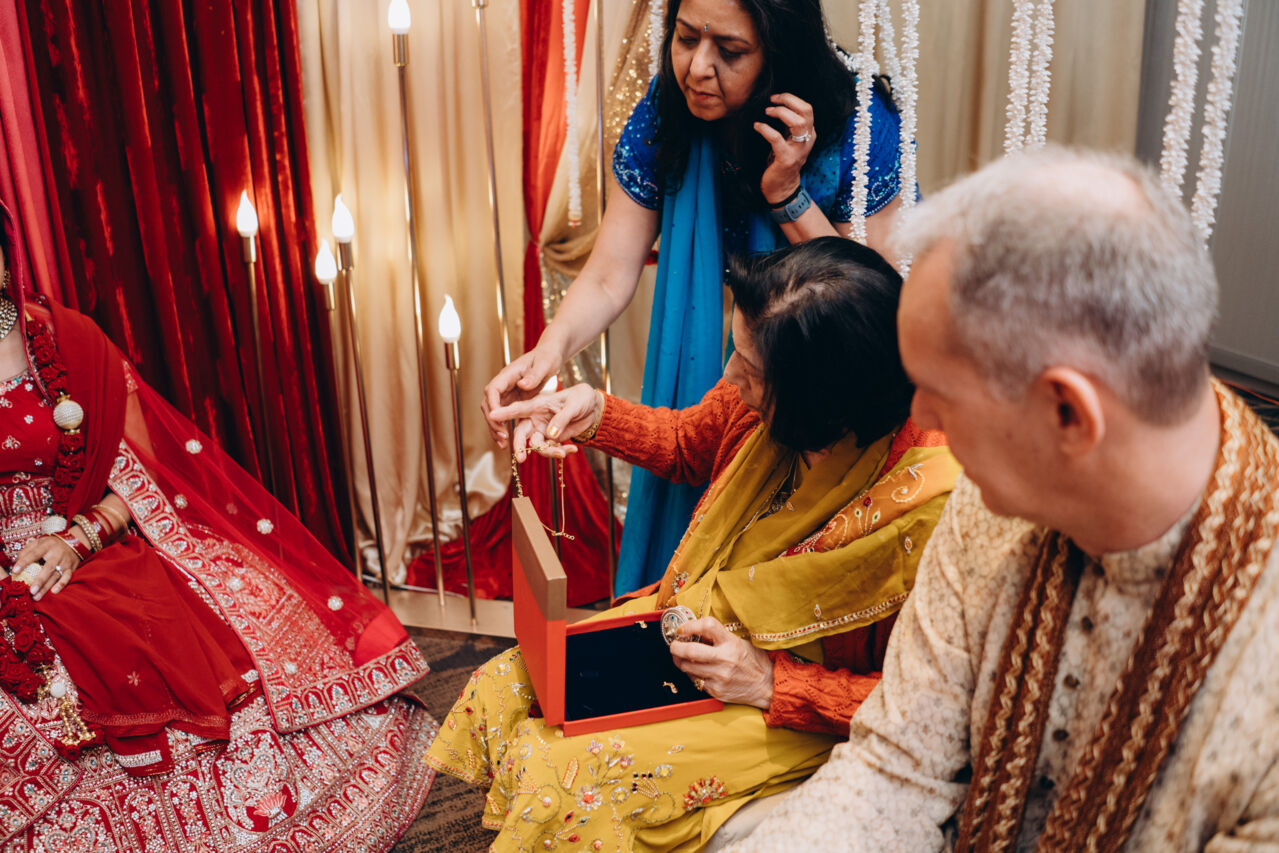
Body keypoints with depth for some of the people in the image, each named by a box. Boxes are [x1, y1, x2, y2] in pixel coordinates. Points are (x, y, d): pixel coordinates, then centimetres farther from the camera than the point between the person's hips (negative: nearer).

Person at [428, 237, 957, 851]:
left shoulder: (929, 506, -32)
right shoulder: (761, 399, -14)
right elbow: (687, 445, 11)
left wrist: (772, 684, -24)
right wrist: (596, 414, -6)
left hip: (794, 713, -6)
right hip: (691, 620, 7)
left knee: (556, 773, -17)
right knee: (500, 688, 0)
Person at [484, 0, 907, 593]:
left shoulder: (859, 123, -25)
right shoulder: (664, 117, -16)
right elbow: (608, 279, -17)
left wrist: (787, 194, -33)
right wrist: (550, 349, -37)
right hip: (705, 366, 3)